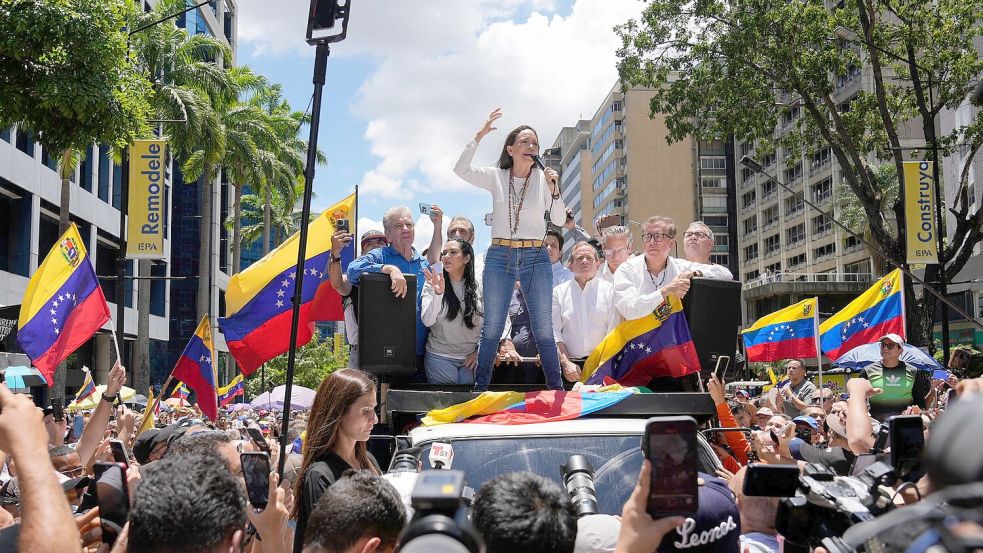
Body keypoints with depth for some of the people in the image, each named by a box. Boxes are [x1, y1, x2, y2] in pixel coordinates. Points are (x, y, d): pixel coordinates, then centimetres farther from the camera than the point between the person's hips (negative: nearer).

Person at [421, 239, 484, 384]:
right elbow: (427, 321, -12)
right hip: (440, 356, -1)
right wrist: (438, 293, -24)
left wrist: (479, 351, -1)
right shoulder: (432, 284, -2)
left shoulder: (478, 288, 2)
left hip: (471, 358, 1)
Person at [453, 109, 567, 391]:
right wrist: (480, 135, -16)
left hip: (535, 258, 0)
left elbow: (559, 220, 0)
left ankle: (556, 388, 11)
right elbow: (461, 170, -12)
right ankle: (480, 388, 14)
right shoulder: (495, 177, 3)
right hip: (499, 257, 0)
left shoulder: (544, 178, 4)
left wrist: (554, 190, -15)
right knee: (492, 328, 4)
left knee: (543, 330, 1)